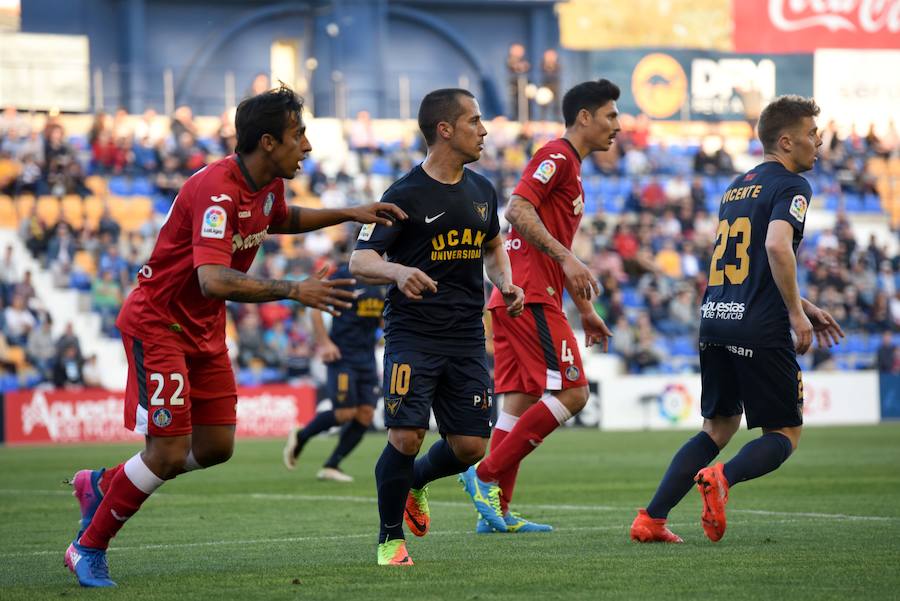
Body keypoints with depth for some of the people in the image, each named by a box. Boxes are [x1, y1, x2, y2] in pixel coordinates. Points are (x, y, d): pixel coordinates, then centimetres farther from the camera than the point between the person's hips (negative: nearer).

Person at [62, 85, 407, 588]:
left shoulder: (269, 185, 2)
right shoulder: (218, 191, -28)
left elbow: (279, 219, 28)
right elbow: (213, 280, -39)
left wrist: (348, 214, 16)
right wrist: (294, 291, -43)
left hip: (205, 330, 9)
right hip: (158, 324, -9)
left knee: (215, 447, 8)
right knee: (168, 454, -11)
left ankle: (102, 484, 27)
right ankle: (89, 547, 7)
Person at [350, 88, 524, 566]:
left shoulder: (481, 190, 11)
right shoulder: (405, 195, -9)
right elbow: (359, 260, -13)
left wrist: (505, 284, 8)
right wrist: (398, 271, -33)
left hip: (466, 338, 5)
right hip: (412, 333, -5)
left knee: (470, 445, 0)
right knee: (406, 437, -16)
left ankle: (415, 484, 34)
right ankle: (390, 540, 5)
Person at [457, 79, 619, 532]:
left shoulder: (570, 167, 25)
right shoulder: (556, 156, -6)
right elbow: (518, 210, -21)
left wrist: (586, 313, 30)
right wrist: (566, 257, -26)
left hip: (517, 297, 10)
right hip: (530, 295, -10)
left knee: (521, 401, 7)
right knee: (571, 392, -12)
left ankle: (497, 511, 6)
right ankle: (486, 475, -12)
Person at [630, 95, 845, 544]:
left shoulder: (738, 187, 21)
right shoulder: (790, 186, -5)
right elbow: (778, 246, -23)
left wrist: (801, 306, 30)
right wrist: (797, 313, -15)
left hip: (714, 320, 8)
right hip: (759, 327, -8)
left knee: (718, 428, 18)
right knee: (785, 434, 4)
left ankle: (651, 519, 8)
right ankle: (721, 478, -24)